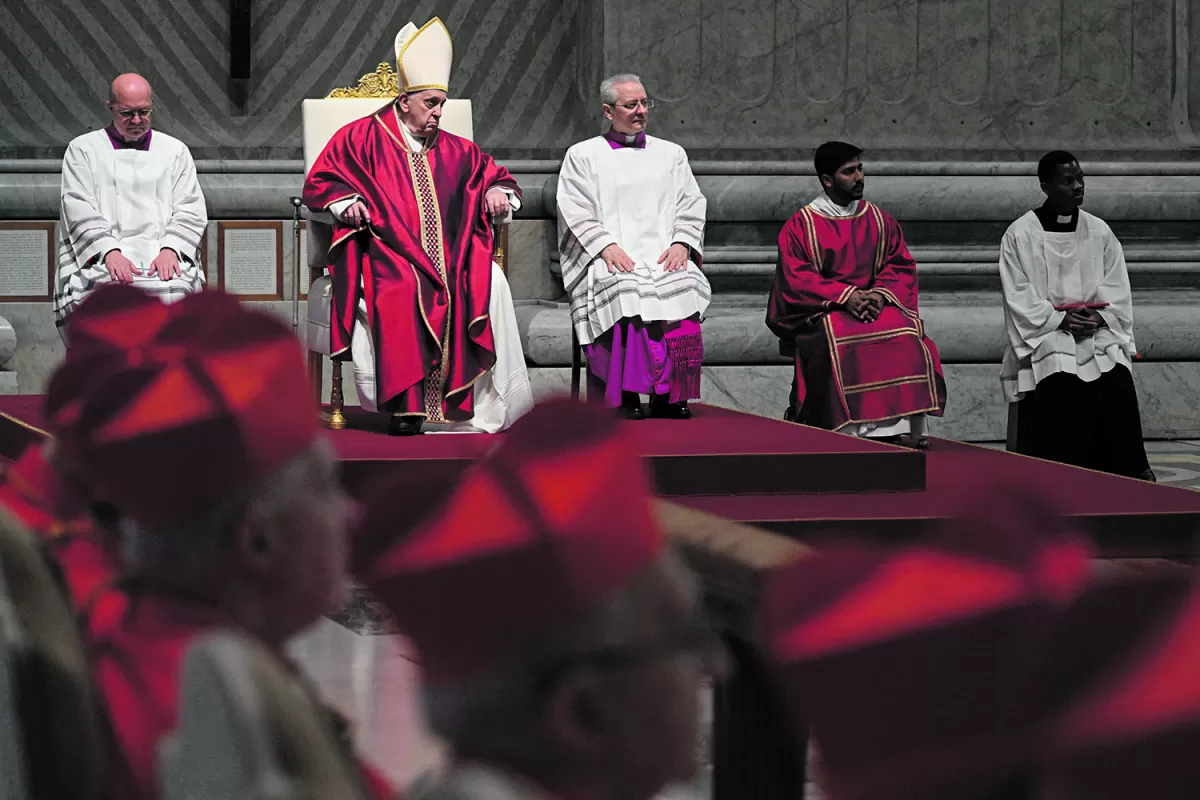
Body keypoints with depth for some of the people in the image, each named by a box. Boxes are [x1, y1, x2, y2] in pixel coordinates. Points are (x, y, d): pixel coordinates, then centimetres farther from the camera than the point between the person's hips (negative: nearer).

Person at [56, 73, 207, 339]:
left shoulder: (175, 151, 21)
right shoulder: (83, 150, 16)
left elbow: (191, 211, 12)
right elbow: (80, 212, 4)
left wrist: (170, 249, -9)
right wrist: (109, 252, -14)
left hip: (163, 256, 1)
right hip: (100, 256, -1)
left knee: (175, 291, -34)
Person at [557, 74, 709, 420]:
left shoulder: (670, 154, 23)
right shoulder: (583, 156, 14)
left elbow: (691, 207, 16)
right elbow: (575, 213, 4)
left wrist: (682, 242, -4)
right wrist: (606, 245, -12)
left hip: (664, 256, 2)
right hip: (609, 260, -2)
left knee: (682, 287, -32)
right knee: (622, 290, -36)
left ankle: (670, 397, -29)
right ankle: (626, 396, -32)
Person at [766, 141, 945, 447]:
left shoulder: (880, 220, 14)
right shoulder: (800, 226, 2)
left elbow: (901, 267, 9)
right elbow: (796, 279, -7)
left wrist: (880, 294, -13)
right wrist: (847, 296, -20)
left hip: (877, 304, 3)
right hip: (822, 312, -3)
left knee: (906, 337, -28)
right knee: (838, 343, -36)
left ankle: (902, 427, -32)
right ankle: (854, 430, -37)